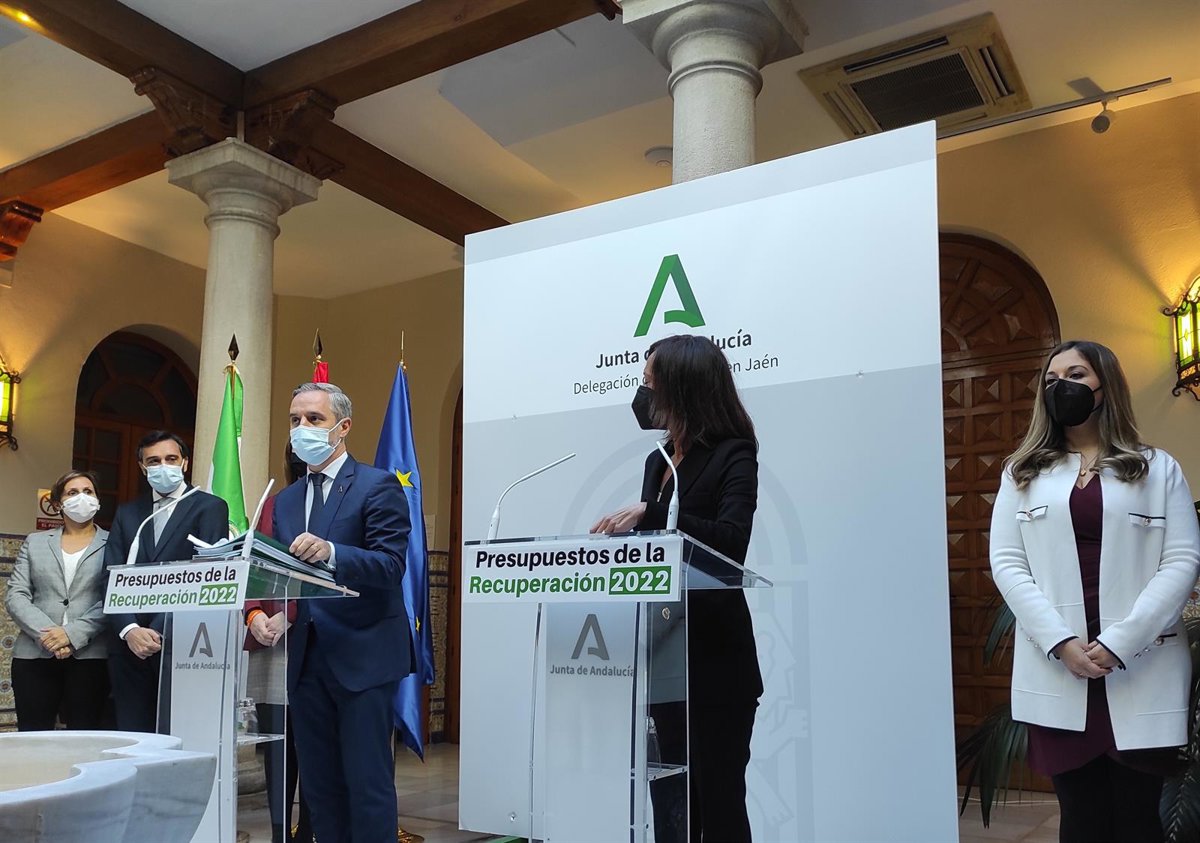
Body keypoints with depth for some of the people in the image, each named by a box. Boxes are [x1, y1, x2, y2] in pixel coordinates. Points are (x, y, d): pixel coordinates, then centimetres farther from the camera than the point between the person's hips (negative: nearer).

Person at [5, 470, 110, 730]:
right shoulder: (35, 542, 16)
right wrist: (45, 633, -9)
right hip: (34, 655, 3)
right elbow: (15, 596, 6)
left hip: (90, 656, -2)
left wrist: (73, 634, -15)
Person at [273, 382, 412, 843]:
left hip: (363, 655, -6)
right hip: (306, 659, 6)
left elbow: (391, 565, -16)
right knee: (319, 784, 12)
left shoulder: (378, 486, -5)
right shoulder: (286, 500, 16)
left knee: (368, 783, -3)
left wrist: (330, 553, -32)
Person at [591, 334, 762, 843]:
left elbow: (730, 541, -24)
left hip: (715, 654, -7)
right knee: (669, 791, 13)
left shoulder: (734, 455, -9)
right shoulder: (658, 460, 13)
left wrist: (647, 514, -30)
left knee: (717, 794, 2)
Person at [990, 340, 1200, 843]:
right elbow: (1007, 562, 3)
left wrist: (1120, 641, -13)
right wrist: (1060, 642, -11)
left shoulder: (1157, 468, 9)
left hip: (1142, 669, -1)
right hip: (1057, 669, 1)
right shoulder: (1024, 472, 12)